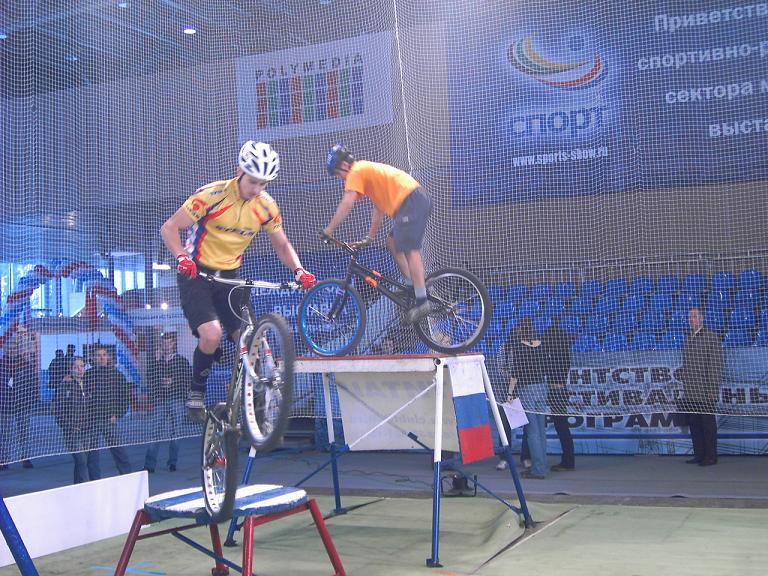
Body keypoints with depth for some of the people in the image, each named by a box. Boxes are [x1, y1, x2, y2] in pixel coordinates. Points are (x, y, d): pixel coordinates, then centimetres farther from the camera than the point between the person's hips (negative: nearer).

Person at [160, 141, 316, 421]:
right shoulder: (212, 195, -19)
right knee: (212, 334, -24)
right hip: (196, 273, -4)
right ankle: (196, 392, 1)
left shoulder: (266, 206, -5)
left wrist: (298, 270, -12)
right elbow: (169, 228, -16)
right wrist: (181, 256, -34)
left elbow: (281, 244, 7)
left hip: (230, 276, 5)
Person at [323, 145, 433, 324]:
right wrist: (369, 239, 29)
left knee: (410, 249, -14)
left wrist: (328, 230, -5)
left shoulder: (356, 171, -1)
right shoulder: (369, 170, 28)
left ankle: (422, 301, -19)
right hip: (419, 200, 10)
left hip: (410, 202, -10)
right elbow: (378, 208, 29)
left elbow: (346, 204, -11)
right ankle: (412, 286, 14)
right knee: (393, 243, 17)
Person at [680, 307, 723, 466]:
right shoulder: (688, 341, 16)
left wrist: (713, 389, -16)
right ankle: (699, 455, 17)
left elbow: (716, 366, -11)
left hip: (705, 393, -7)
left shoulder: (711, 338, -6)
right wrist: (685, 385, 15)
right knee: (694, 424, 10)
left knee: (708, 423, -1)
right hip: (690, 393, 7)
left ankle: (711, 456, 6)